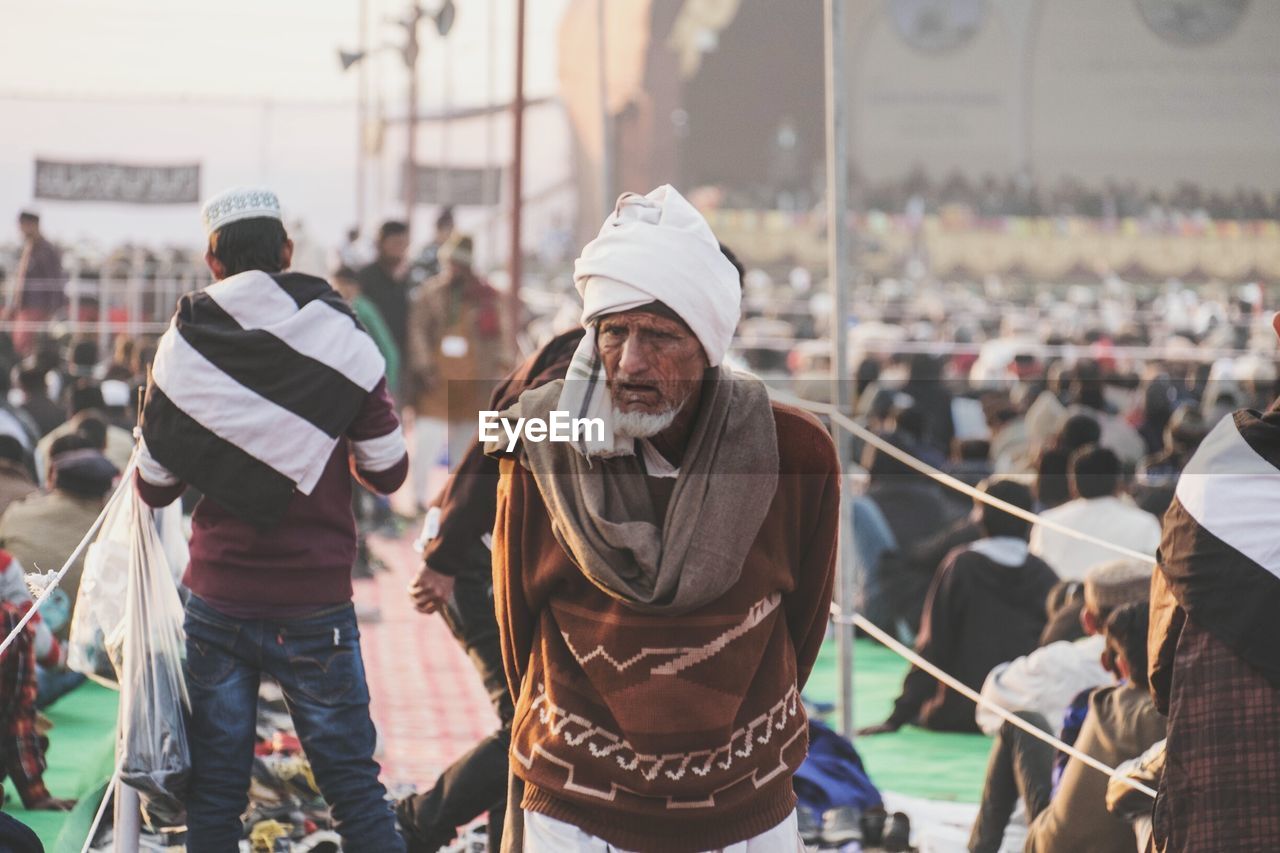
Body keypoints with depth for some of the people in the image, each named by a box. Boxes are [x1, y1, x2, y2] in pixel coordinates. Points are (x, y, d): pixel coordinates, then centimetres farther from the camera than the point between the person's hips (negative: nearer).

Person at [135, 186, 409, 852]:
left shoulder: (182, 348, -4)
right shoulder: (343, 343, -7)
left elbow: (155, 487, 1)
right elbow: (387, 474, 0)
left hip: (217, 604, 1)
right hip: (314, 607, -1)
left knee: (213, 795, 9)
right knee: (353, 785, 6)